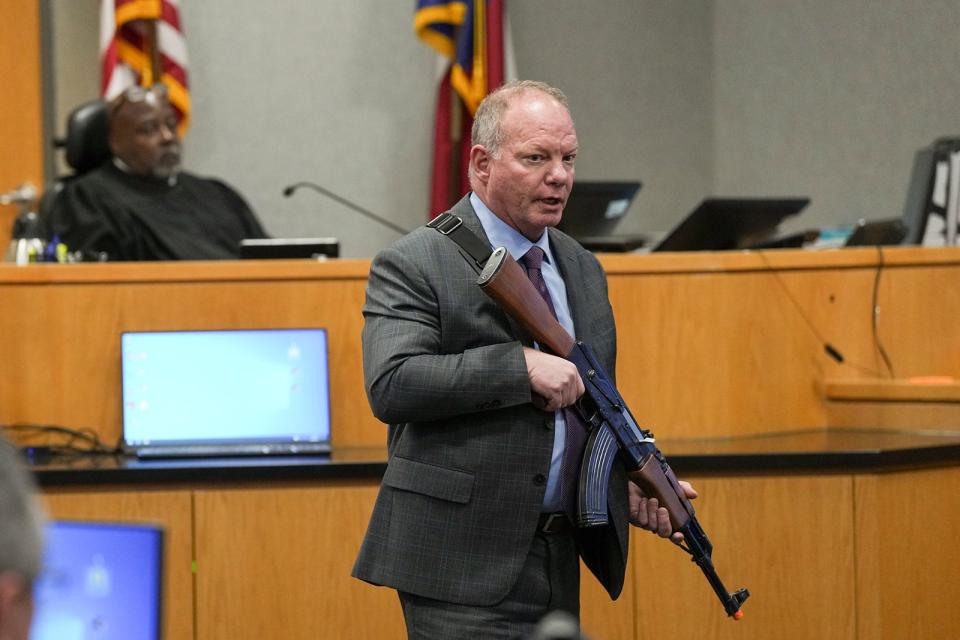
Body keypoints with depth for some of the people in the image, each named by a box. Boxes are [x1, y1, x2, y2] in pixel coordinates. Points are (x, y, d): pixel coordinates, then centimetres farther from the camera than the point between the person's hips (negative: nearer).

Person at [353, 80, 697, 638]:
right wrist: (521, 365, -23)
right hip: (462, 566, -7)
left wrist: (631, 482, 6)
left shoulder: (582, 269, 17)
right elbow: (391, 386, -21)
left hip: (558, 561, 7)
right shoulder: (413, 266, -7)